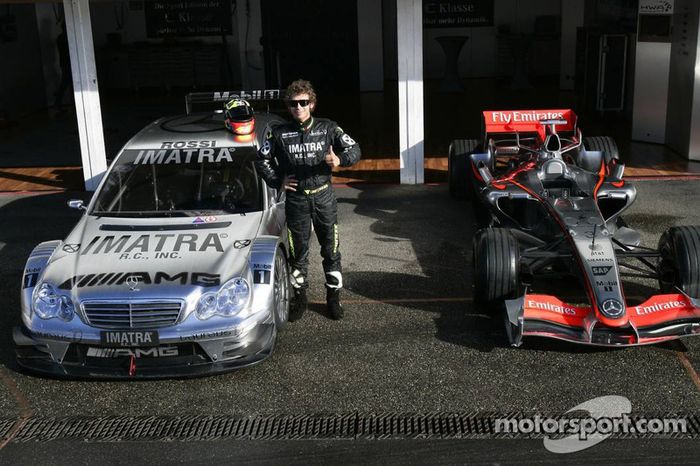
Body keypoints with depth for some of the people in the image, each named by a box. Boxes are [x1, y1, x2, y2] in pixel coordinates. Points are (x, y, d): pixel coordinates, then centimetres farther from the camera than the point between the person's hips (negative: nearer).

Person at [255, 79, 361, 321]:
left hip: (324, 196, 0)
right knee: (298, 252, 8)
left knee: (331, 249, 7)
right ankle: (300, 298, 23)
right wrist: (277, 182, 0)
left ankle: (334, 297, 20)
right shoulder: (279, 134, -1)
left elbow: (354, 150, 0)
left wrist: (339, 160, -19)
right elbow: (261, 161, 10)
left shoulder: (327, 128, -2)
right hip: (296, 199, 0)